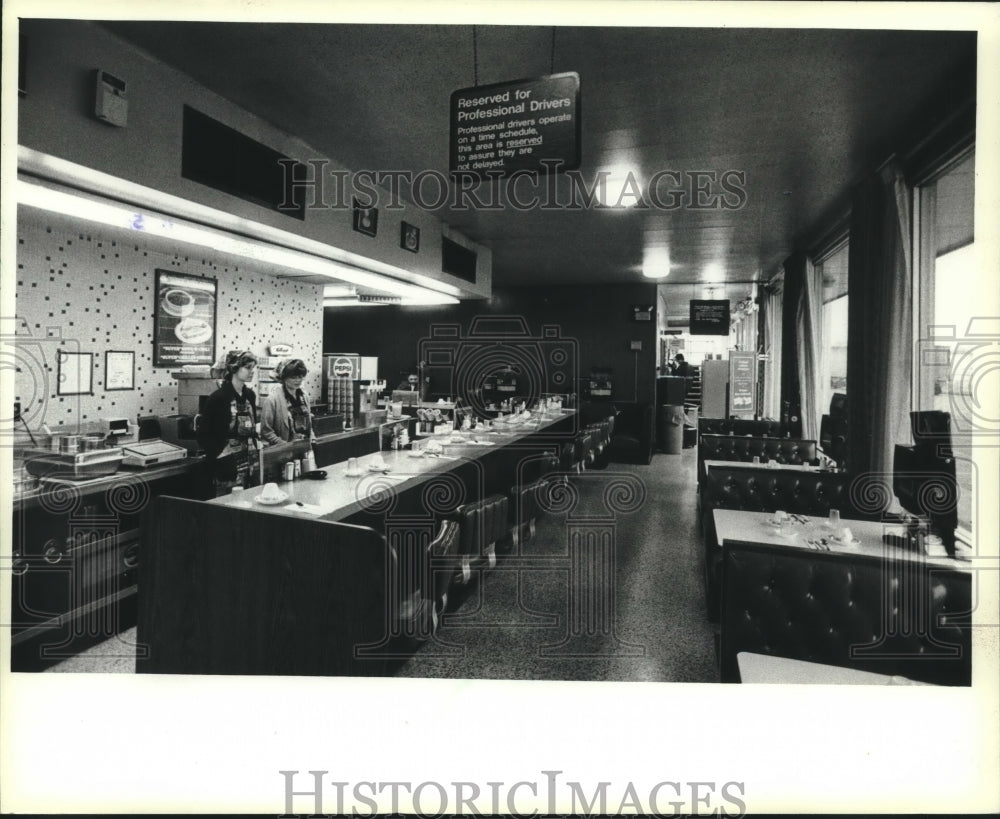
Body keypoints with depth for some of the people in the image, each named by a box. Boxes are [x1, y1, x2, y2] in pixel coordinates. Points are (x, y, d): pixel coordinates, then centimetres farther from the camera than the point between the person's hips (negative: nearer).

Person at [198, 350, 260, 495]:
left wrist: (256, 444, 7)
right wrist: (218, 453, -17)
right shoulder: (218, 398, -10)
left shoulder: (250, 395, 8)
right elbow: (203, 435, -8)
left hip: (252, 465, 6)